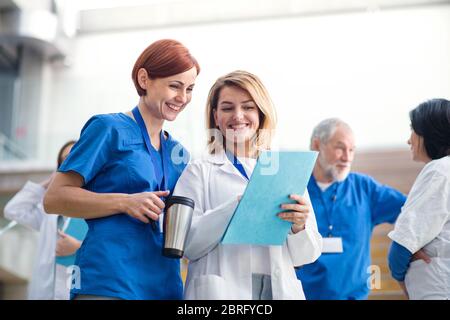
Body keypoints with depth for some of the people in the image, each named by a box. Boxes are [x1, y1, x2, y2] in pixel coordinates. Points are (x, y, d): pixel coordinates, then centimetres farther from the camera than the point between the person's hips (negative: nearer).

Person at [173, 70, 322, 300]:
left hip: (280, 289, 3)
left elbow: (305, 256, 10)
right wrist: (238, 205, -20)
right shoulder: (200, 171, 5)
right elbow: (186, 244, -8)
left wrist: (299, 227, -11)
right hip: (222, 290, -3)